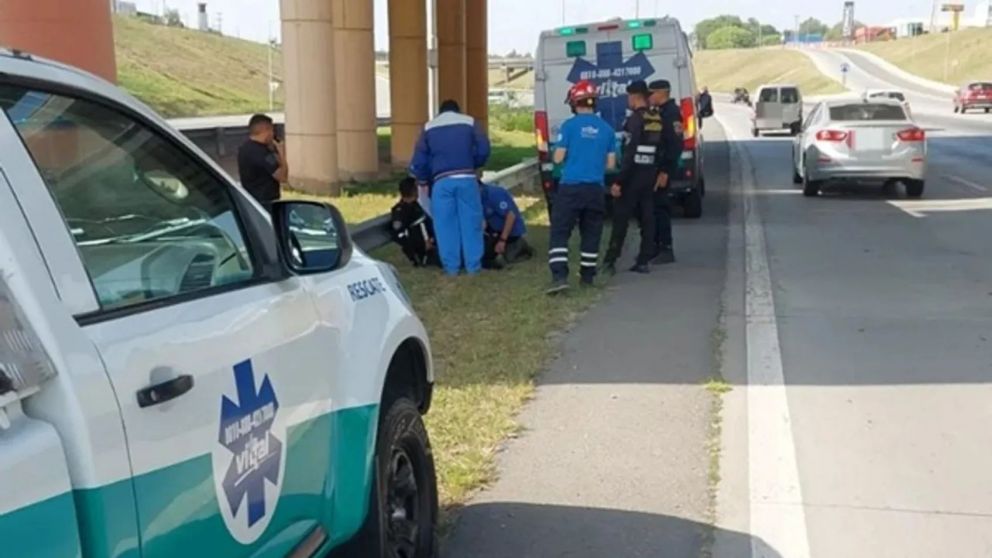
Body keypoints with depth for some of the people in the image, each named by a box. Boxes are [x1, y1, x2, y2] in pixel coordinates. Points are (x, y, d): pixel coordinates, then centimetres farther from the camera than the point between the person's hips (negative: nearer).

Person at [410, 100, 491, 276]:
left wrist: (423, 180, 26)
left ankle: (451, 266, 7)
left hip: (441, 181, 1)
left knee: (446, 224, 6)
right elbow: (483, 150, 4)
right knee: (471, 222, 5)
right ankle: (473, 265, 6)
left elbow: (419, 160, 11)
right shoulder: (469, 122, 11)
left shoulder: (429, 127, 14)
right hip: (466, 179, 0)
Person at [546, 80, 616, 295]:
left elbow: (558, 158, -5)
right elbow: (610, 164, 8)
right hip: (595, 188, 4)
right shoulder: (606, 128, 5)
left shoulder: (570, 125, -6)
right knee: (591, 233, 14)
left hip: (571, 187, -3)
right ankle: (587, 277, 21)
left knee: (560, 231, -1)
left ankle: (559, 276, -14)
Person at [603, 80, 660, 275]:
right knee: (647, 217, 8)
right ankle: (643, 261, 10)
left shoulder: (636, 119, -14)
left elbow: (630, 153, -19)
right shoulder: (657, 119, 10)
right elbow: (660, 149, 13)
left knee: (621, 217, -3)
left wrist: (619, 181, -19)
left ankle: (610, 261, -4)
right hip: (651, 173, 7)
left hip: (634, 173, -7)